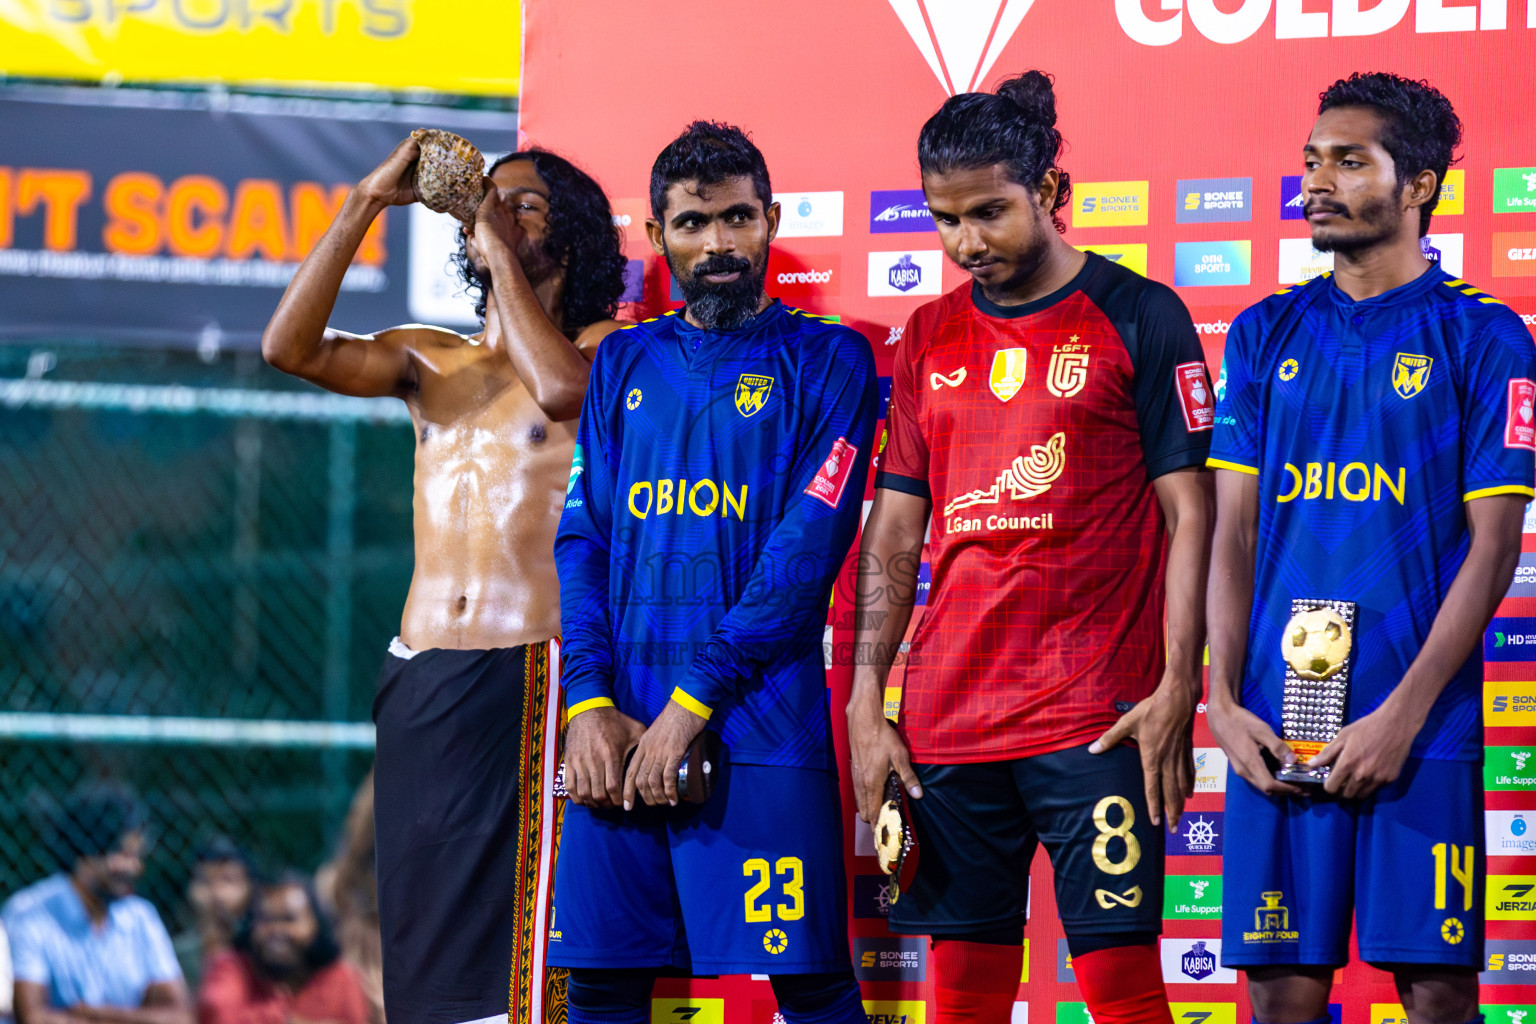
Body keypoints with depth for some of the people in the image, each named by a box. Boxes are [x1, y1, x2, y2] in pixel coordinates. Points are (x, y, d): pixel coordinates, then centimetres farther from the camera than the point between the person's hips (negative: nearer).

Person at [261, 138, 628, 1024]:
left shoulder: (599, 346, 4)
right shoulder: (430, 361, 17)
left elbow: (563, 389, -20)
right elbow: (291, 347, 2)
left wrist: (503, 252, -10)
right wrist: (367, 204, 0)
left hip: (529, 681, -5)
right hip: (421, 682, 5)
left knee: (519, 925, -12)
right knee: (427, 944, 3)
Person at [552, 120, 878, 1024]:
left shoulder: (825, 360, 3)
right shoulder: (625, 364, 17)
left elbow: (810, 546, -7)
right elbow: (582, 538, 11)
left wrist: (692, 703, -12)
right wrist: (590, 702, -5)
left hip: (762, 728, -4)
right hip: (618, 733, 4)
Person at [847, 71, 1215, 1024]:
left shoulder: (1138, 318, 0)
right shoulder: (929, 339, 14)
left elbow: (1190, 515, -3)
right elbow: (894, 535, 15)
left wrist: (1177, 690, -12)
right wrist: (867, 707, 6)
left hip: (1095, 719, -5)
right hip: (947, 722, 5)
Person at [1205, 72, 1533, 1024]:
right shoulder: (1268, 334, 12)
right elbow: (1234, 531, 11)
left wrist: (1403, 714, -12)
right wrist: (1223, 702, -2)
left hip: (1422, 725, -3)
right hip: (1276, 725, 3)